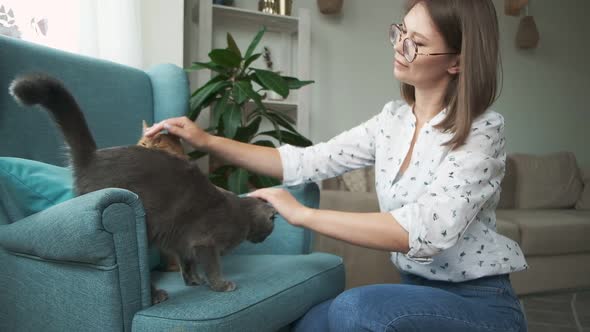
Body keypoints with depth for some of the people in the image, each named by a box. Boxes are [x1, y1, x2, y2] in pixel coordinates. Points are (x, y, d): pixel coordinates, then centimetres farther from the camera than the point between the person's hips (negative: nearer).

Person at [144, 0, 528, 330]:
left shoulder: (482, 130, -18)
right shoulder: (394, 118, 2)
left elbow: (427, 229, -31)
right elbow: (307, 162, 2)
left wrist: (304, 214, -29)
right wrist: (209, 142, -5)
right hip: (418, 289, 6)